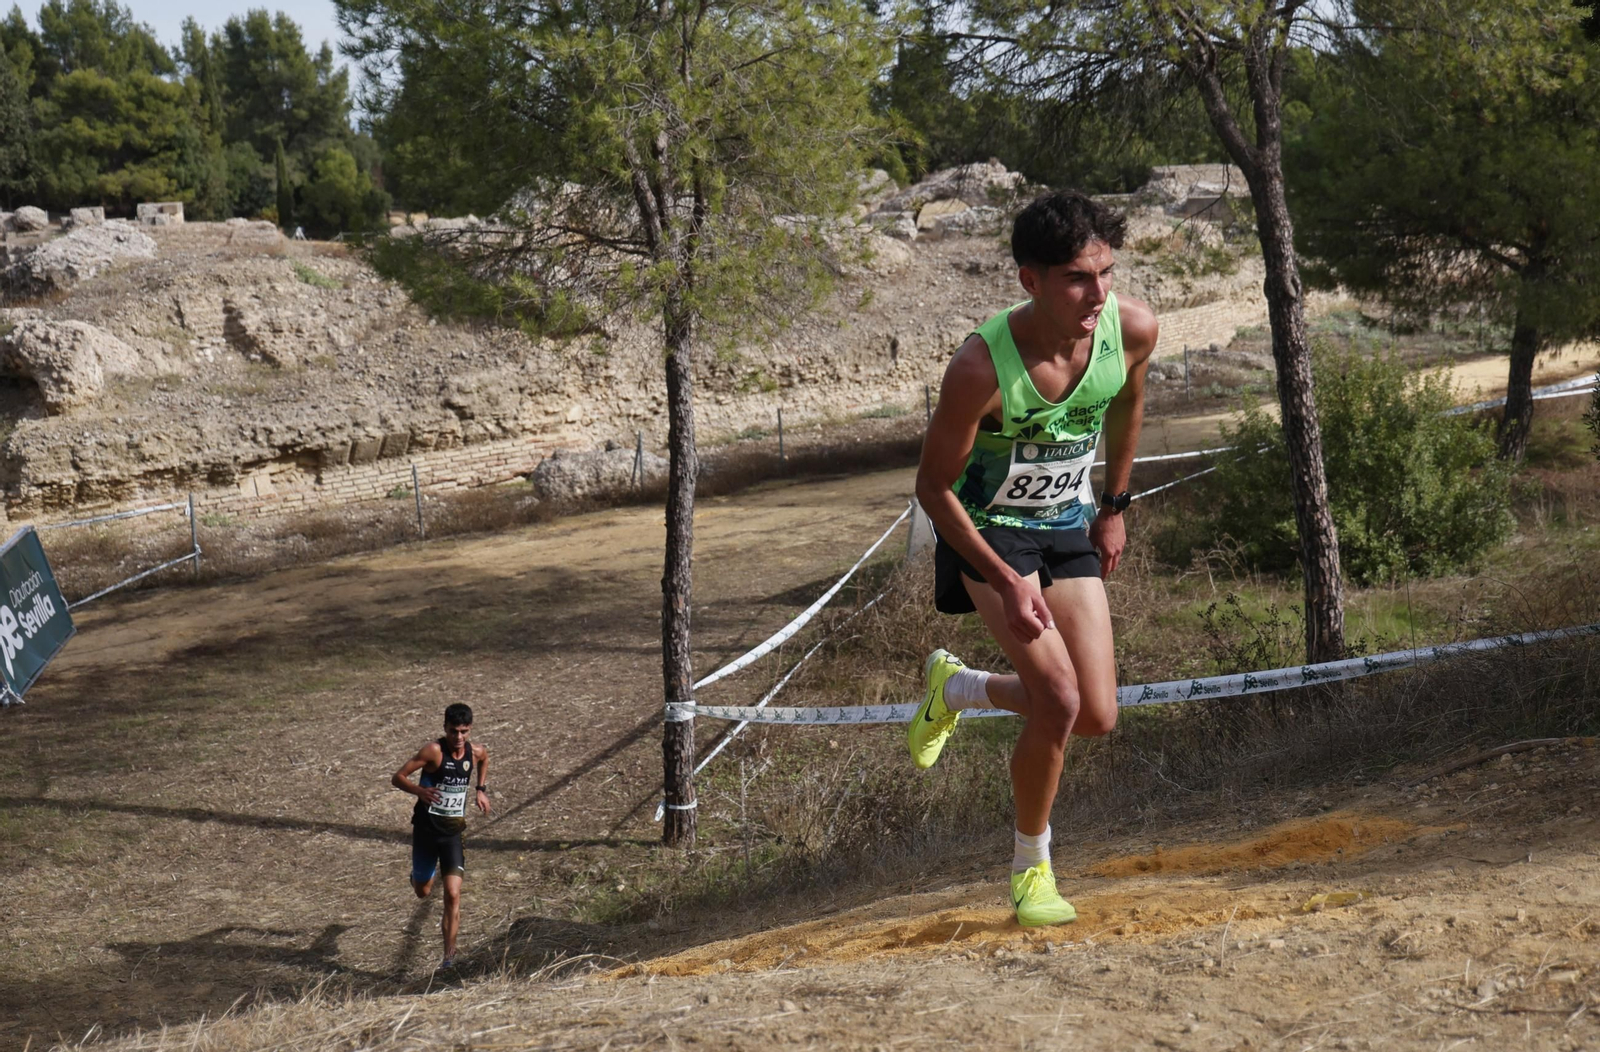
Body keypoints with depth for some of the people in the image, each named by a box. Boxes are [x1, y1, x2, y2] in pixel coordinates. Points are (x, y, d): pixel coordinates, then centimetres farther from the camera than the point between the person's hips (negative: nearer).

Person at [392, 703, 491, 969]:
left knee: (453, 894, -11)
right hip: (425, 830, -2)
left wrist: (481, 789, 13)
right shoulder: (433, 751, -17)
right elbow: (397, 778, -16)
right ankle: (430, 870, 52)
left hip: (452, 832, 2)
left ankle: (450, 952, -3)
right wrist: (420, 790, -34)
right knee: (422, 892, 16)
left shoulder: (476, 751, -3)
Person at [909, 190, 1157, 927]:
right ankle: (1031, 868, 4)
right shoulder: (981, 367, -31)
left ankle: (955, 687, 29)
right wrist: (1006, 581, -24)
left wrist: (1114, 506, 13)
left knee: (1098, 718, 1)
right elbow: (934, 486, -19)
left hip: (1068, 530, 5)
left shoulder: (1133, 329, -18)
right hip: (988, 530, -5)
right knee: (1058, 701, -20)